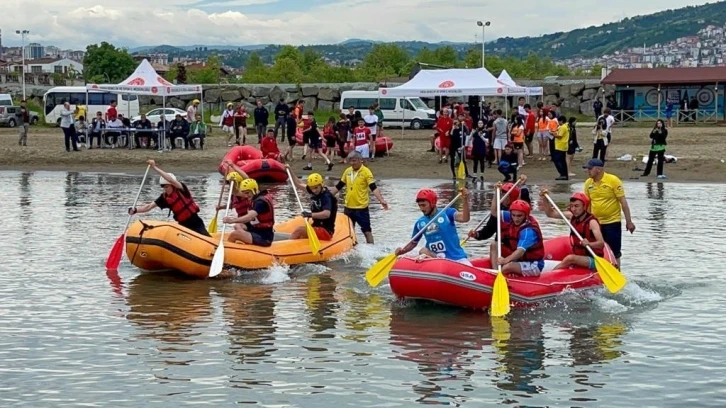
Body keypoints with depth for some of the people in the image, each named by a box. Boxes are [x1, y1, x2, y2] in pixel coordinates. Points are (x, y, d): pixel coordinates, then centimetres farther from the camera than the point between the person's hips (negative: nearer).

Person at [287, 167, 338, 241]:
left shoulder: (326, 197, -19)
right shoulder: (315, 193, 5)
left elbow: (326, 214, -36)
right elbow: (299, 184, 19)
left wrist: (310, 214, -46)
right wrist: (290, 170, 20)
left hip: (326, 231, -8)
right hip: (317, 227, 8)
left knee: (299, 230, -21)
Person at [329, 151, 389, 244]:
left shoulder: (366, 172, -11)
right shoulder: (347, 171, 7)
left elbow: (373, 188, -17)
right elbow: (338, 186, 16)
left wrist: (381, 200, -31)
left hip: (361, 208, -6)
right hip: (348, 207, 6)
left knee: (366, 230, 0)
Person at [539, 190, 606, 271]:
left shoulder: (591, 222, -16)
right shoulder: (572, 216, 4)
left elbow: (601, 243, -26)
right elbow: (551, 213, 10)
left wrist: (589, 244, -45)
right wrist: (545, 198, -3)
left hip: (593, 260, -7)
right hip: (578, 258, 7)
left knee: (570, 258, -30)